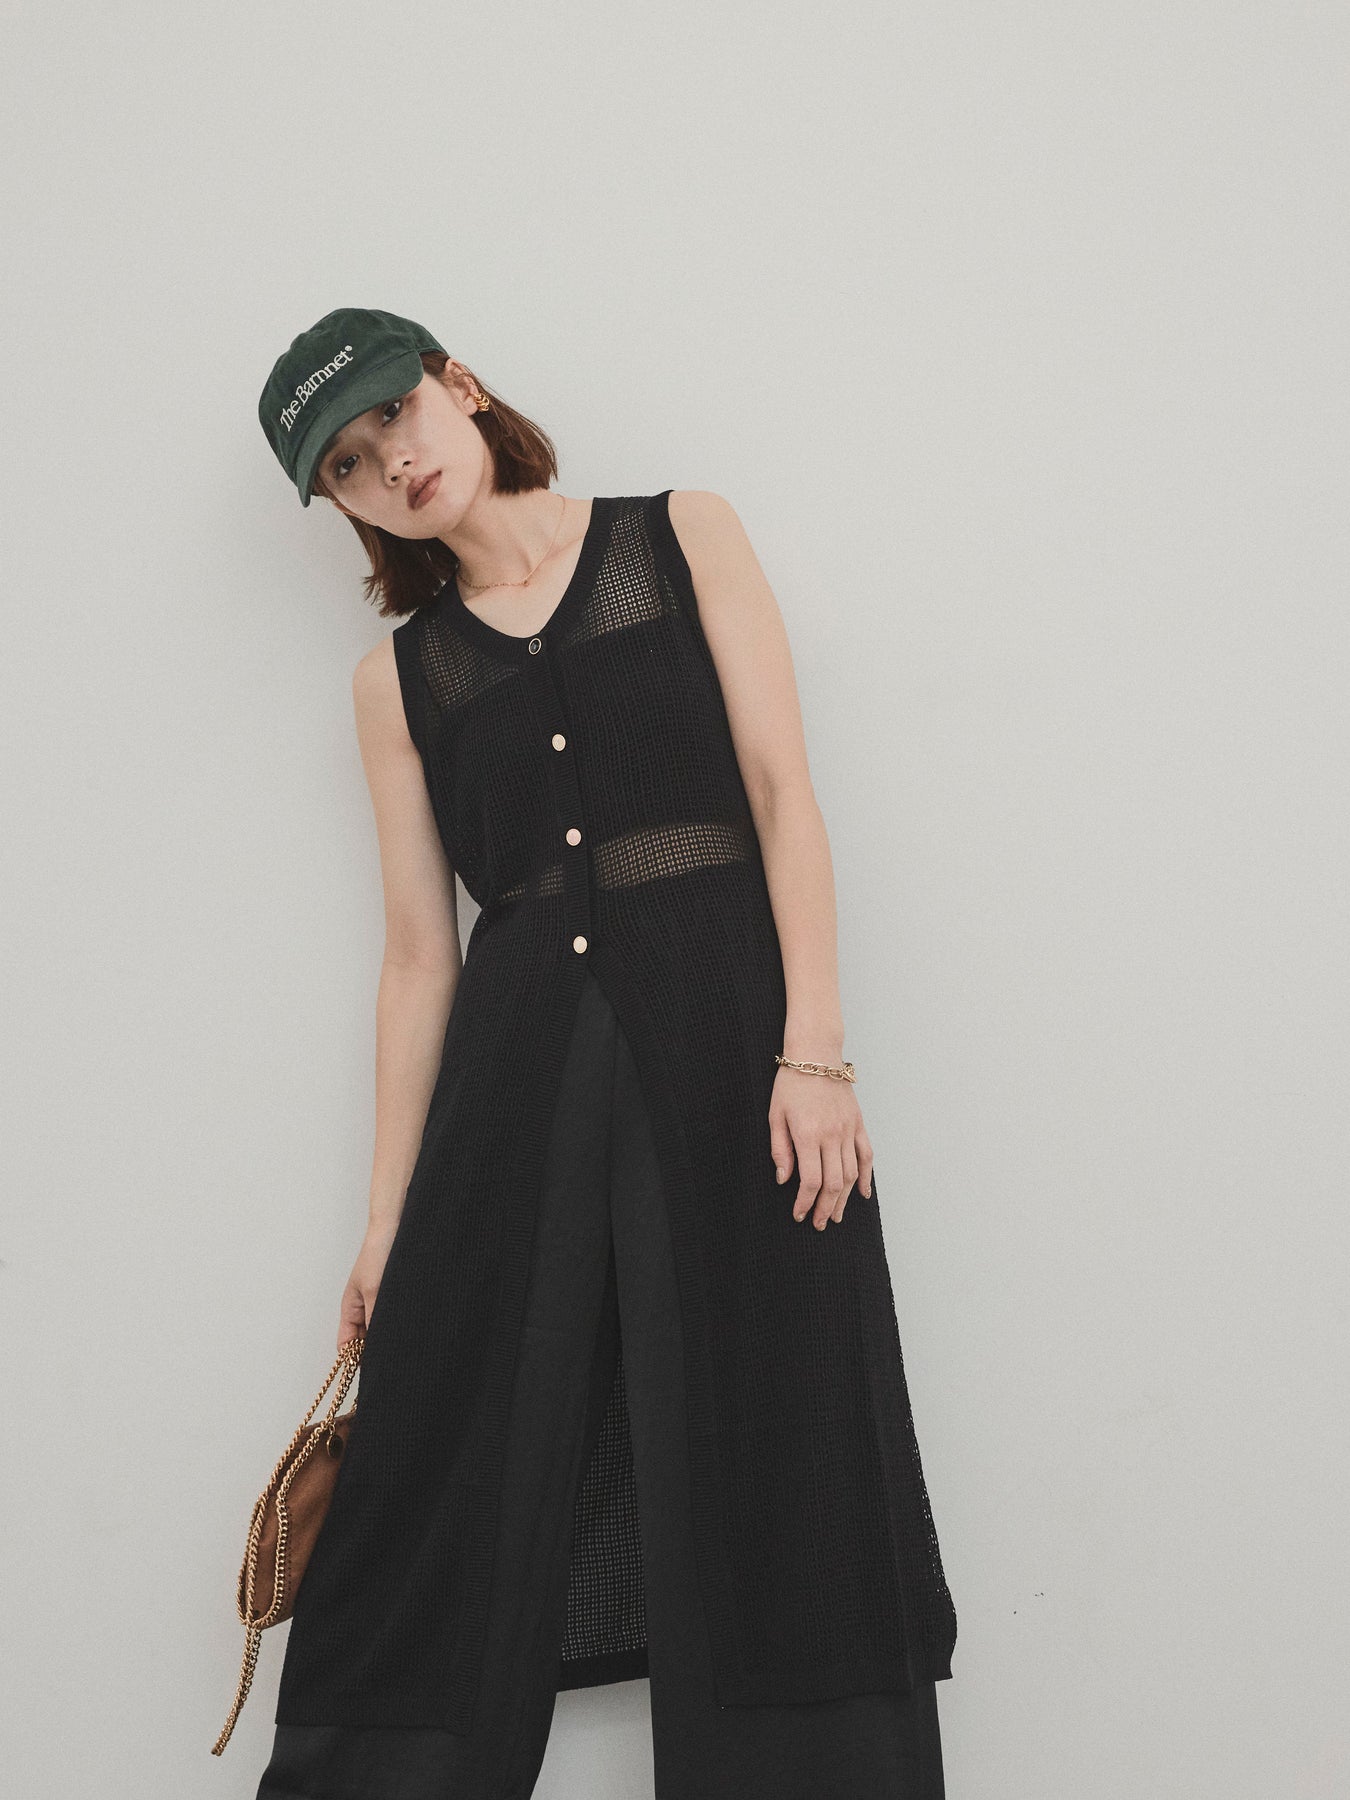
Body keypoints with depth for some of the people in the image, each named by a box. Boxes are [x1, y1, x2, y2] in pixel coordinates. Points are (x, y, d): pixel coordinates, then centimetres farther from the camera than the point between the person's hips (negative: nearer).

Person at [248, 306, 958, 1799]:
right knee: (454, 1486, 1)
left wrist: (812, 1048, -11)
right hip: (517, 1059, 2)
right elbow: (418, 952, 12)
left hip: (722, 1020, -2)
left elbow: (783, 792, 1)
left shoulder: (680, 537, 10)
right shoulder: (398, 676, 15)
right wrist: (387, 1219, 7)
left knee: (764, 1476, -4)